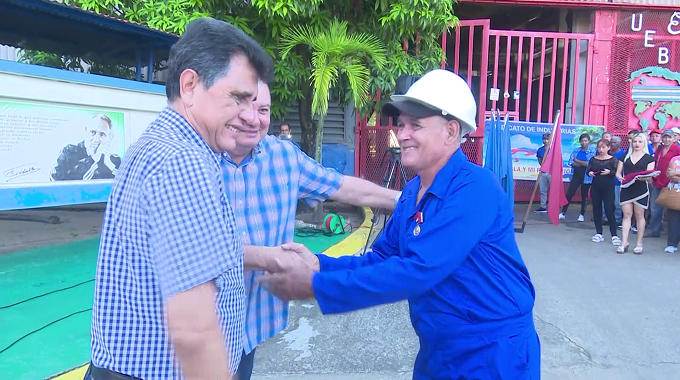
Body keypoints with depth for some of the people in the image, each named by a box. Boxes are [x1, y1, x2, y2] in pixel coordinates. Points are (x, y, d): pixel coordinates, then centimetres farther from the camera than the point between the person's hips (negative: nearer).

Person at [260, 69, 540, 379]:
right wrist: (320, 264, -14)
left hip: (493, 355, -7)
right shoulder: (411, 192, 2)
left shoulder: (475, 188, -24)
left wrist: (316, 287, -30)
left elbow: (417, 271, -31)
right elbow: (382, 259, 4)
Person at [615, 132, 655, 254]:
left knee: (639, 215, 5)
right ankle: (624, 243, 2)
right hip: (626, 189, 2)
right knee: (627, 215, 1)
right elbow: (618, 172, 10)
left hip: (641, 190, -2)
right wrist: (620, 178, -11)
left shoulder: (649, 158, 4)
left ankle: (639, 244, 12)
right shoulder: (625, 156, 11)